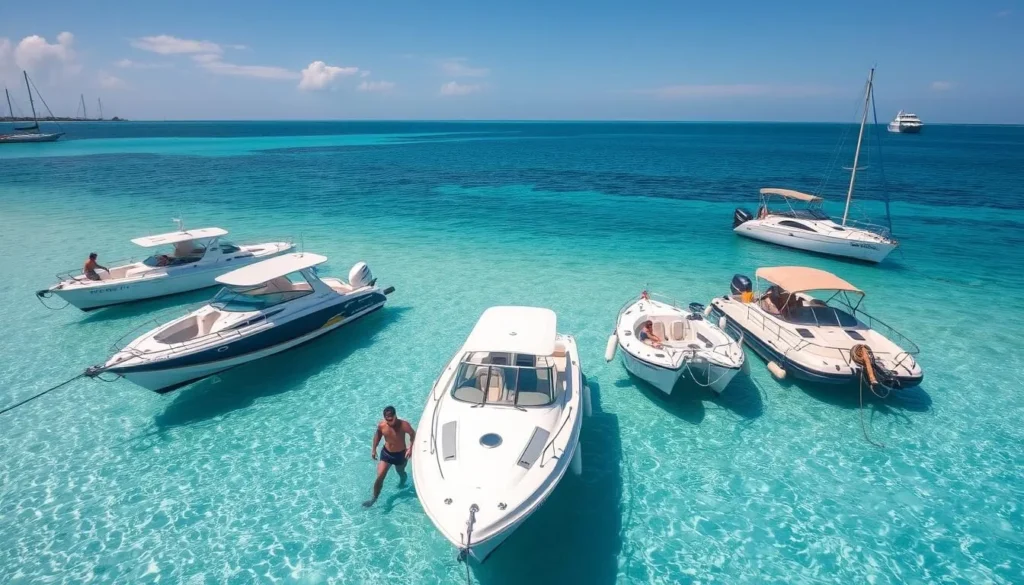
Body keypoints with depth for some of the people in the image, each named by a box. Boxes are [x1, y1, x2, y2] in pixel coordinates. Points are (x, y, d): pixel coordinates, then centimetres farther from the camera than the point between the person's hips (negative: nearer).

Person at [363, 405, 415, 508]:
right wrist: (374, 448, 2)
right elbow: (378, 434, 2)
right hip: (386, 453, 1)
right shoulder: (381, 425, -21)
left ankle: (402, 483, 60)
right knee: (380, 477, -3)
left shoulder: (404, 425, -31)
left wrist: (410, 448, -26)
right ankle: (374, 498, 17)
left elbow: (413, 434, -15)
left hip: (400, 454, -1)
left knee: (401, 473, 25)